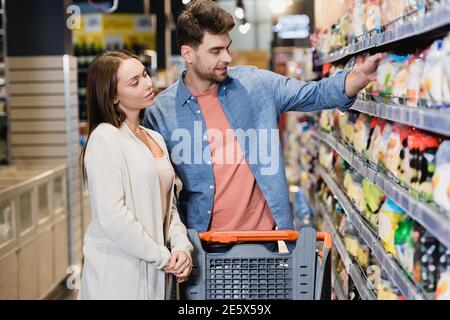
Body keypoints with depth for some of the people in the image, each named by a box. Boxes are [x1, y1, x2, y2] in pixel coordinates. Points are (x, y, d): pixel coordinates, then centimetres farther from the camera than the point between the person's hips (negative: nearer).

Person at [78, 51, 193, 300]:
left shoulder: (155, 139, 12)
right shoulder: (105, 139, -12)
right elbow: (111, 217, -19)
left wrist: (181, 246, -3)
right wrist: (163, 257, -13)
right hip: (117, 275, -7)